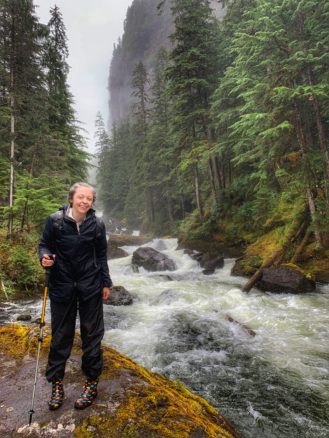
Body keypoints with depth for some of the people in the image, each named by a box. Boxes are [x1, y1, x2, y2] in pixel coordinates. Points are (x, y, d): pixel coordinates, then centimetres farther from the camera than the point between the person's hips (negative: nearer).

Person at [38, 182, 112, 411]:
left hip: (90, 286, 1)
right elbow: (44, 244, 3)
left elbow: (102, 255, 4)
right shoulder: (55, 220, -9)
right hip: (62, 285, 0)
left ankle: (92, 382, 28)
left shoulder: (97, 224, -4)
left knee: (92, 334, 10)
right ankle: (56, 381, 33)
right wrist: (45, 257, -20)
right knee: (60, 334, 13)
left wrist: (106, 282, 6)